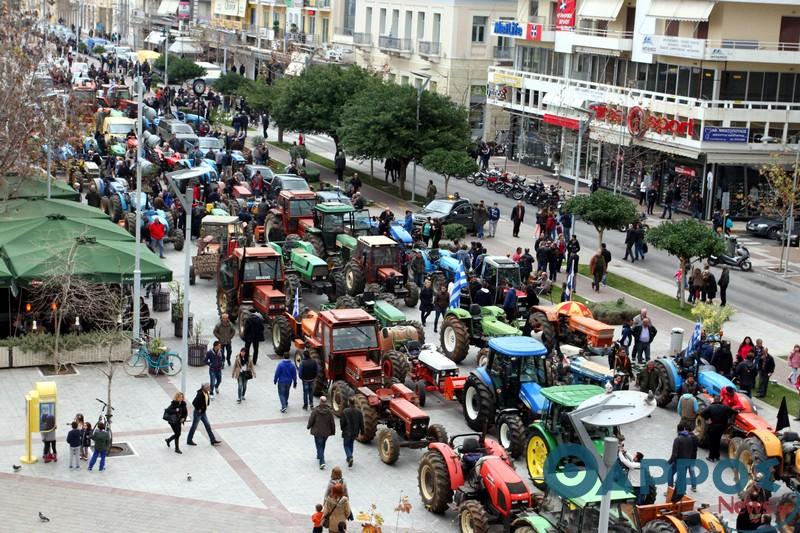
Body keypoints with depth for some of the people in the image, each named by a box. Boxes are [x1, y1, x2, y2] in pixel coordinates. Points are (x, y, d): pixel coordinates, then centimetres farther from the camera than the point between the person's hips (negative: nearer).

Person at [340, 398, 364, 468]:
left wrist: (342, 428, 9)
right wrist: (361, 431, 11)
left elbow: (342, 422, -10)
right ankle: (349, 457, 31)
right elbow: (361, 422, 0)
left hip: (347, 432, -4)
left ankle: (350, 457, -15)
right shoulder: (358, 411, -6)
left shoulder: (346, 411, -18)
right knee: (351, 444, 23)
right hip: (355, 432, 4)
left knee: (346, 445, 7)